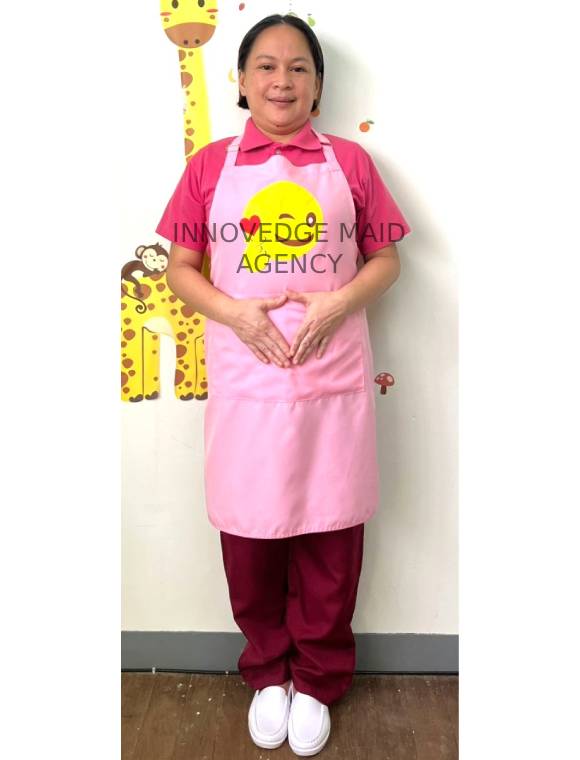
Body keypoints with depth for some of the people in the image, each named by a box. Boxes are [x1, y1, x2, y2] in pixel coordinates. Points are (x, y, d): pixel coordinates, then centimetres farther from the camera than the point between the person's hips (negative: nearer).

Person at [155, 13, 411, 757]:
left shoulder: (349, 161, 6)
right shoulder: (210, 164, 6)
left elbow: (386, 259, 7)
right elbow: (180, 269, 6)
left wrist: (339, 301, -12)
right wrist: (235, 312, -12)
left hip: (333, 380, 0)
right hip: (245, 381, 1)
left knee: (329, 533, 8)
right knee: (249, 531, 10)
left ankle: (318, 680, 33)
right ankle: (267, 672, 36)